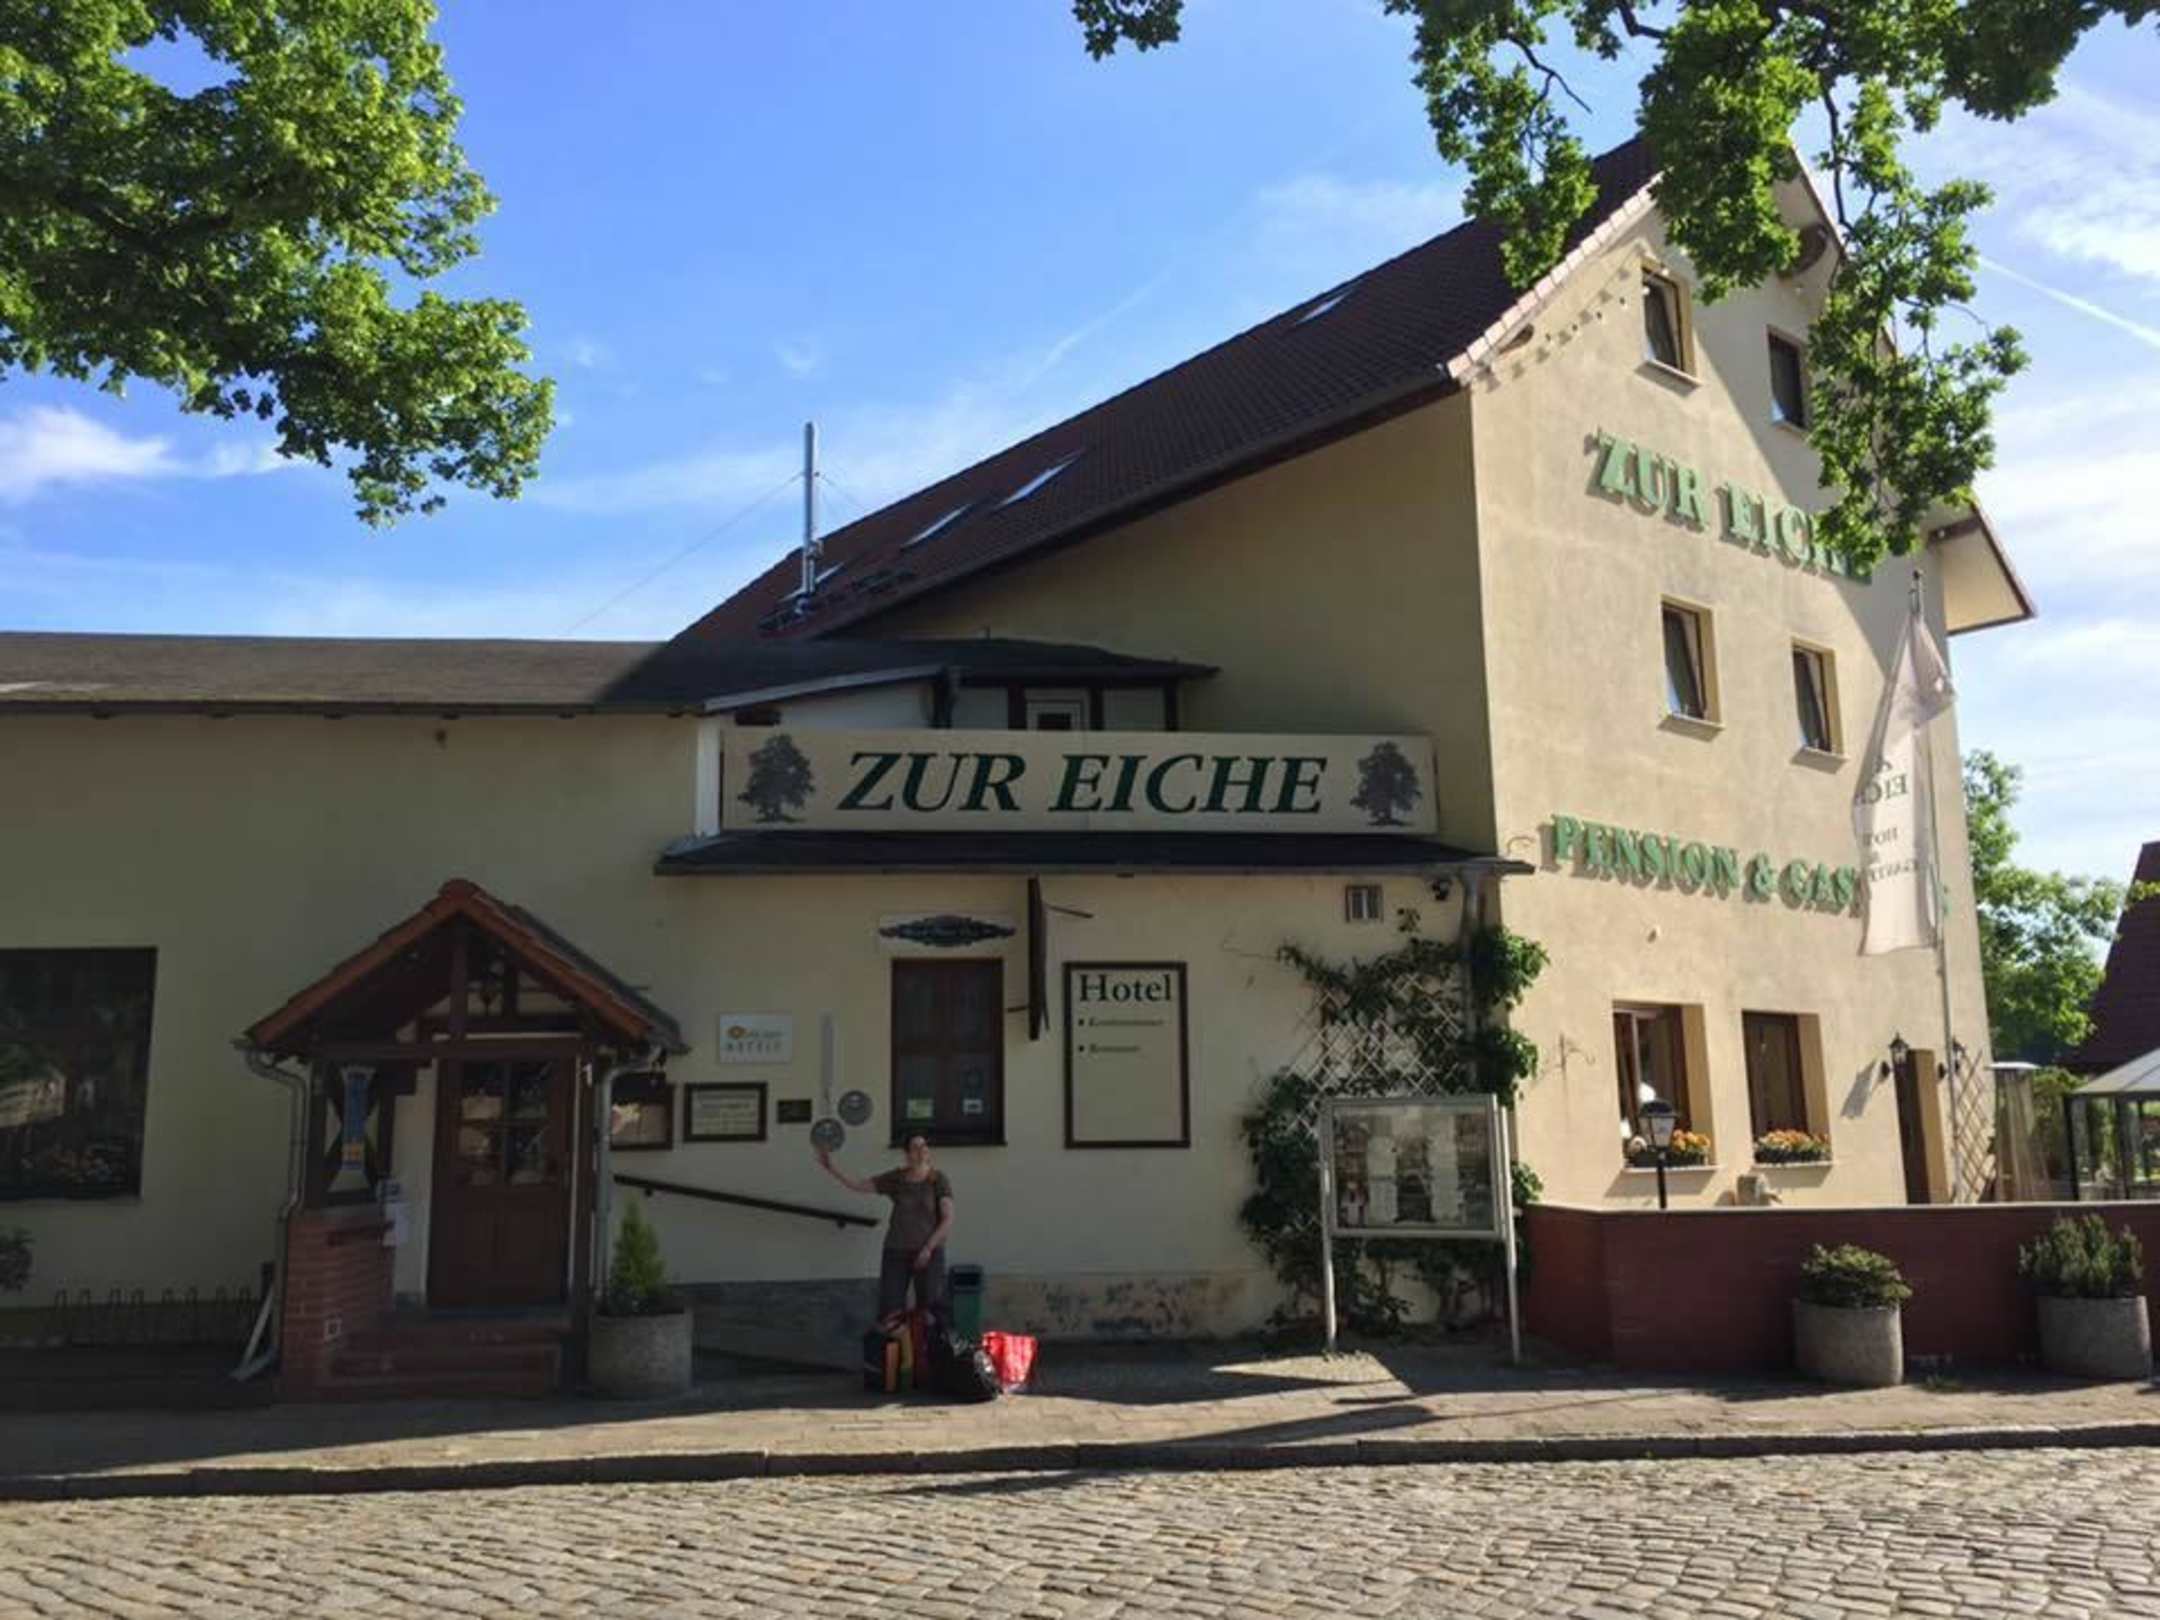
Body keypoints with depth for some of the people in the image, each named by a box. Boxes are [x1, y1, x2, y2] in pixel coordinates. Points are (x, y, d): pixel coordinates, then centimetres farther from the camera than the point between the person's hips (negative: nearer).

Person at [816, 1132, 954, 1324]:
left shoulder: (938, 1179, -7)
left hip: (929, 1252, -2)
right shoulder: (896, 1178, 0)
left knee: (929, 1311, -7)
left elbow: (948, 1219, -10)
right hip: (896, 1252, 3)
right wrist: (829, 1166, -7)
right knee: (891, 1313, -5)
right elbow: (857, 1186, 3)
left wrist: (928, 1248, -18)